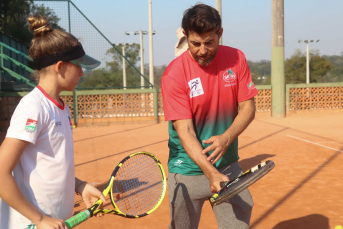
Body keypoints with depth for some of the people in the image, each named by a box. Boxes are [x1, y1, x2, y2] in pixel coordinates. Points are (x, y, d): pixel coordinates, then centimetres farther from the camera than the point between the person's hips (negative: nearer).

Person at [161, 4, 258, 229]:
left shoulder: (236, 59, -4)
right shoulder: (174, 75, -16)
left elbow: (248, 108, -2)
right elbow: (185, 131, -20)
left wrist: (226, 138, -21)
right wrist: (211, 173, -29)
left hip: (229, 166, 3)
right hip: (188, 171, -3)